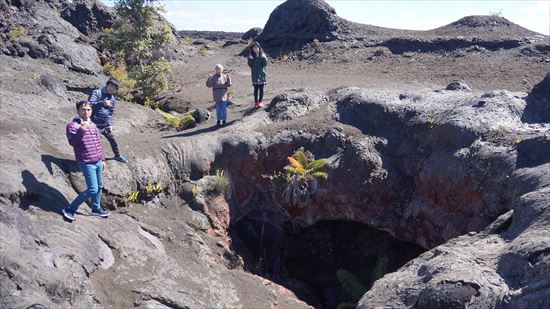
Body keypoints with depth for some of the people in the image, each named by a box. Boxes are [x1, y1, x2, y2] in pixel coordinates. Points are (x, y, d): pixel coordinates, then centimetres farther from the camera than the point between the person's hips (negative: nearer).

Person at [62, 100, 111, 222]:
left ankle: (96, 208, 35)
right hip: (87, 163, -8)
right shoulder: (72, 125, -9)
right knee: (92, 189, -11)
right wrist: (82, 129, -34)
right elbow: (72, 141, -24)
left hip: (98, 162, 8)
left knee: (99, 187, 16)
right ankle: (70, 209, 1)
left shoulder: (93, 125, 13)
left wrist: (102, 159, 23)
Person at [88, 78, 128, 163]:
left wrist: (110, 124, -1)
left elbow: (110, 114, 12)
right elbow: (90, 103, -25)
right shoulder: (97, 93, -9)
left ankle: (117, 156, 40)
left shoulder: (113, 100, 9)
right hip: (95, 125, -6)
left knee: (113, 140, 19)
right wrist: (102, 103, -40)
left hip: (105, 126, 7)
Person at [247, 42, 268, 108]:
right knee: (256, 89, 6)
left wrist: (264, 59, -24)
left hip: (262, 75, -2)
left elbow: (265, 64, -8)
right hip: (255, 75, 2)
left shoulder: (262, 55, -1)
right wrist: (249, 59, -14)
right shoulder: (252, 56, 5)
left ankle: (260, 101, 6)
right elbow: (250, 65, 1)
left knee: (261, 88, 0)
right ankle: (256, 102, 11)